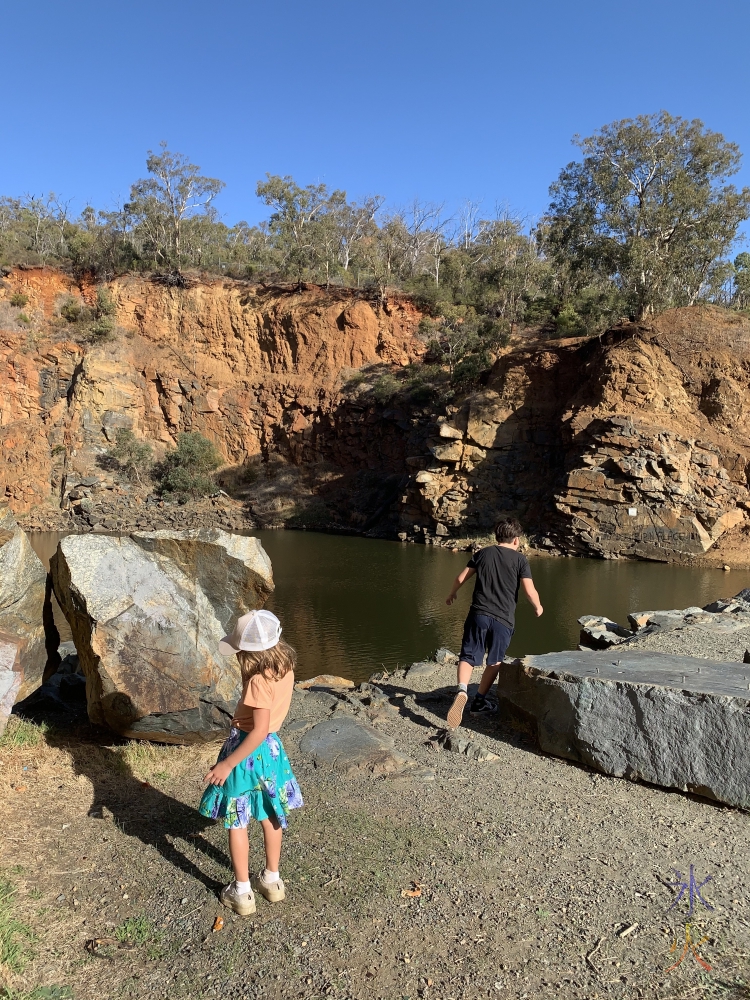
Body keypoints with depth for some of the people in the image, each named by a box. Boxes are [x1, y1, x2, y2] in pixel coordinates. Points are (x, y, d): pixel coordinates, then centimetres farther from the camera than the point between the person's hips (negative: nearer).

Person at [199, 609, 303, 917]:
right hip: (271, 748, 8)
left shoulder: (259, 681, -30)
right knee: (269, 817, 22)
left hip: (248, 751, -8)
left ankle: (242, 892, 24)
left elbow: (258, 732, -29)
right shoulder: (285, 667, -7)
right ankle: (272, 880, 37)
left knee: (236, 822, 11)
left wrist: (227, 764, -25)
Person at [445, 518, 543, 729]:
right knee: (494, 662, 17)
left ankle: (462, 690, -24)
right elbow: (530, 591, -5)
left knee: (468, 657, 2)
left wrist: (452, 594, 28)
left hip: (479, 614, 1)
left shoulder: (482, 553, 9)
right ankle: (480, 701, 20)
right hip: (503, 619, -1)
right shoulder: (520, 559, 1)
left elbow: (461, 578, 8)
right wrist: (538, 607, 16)